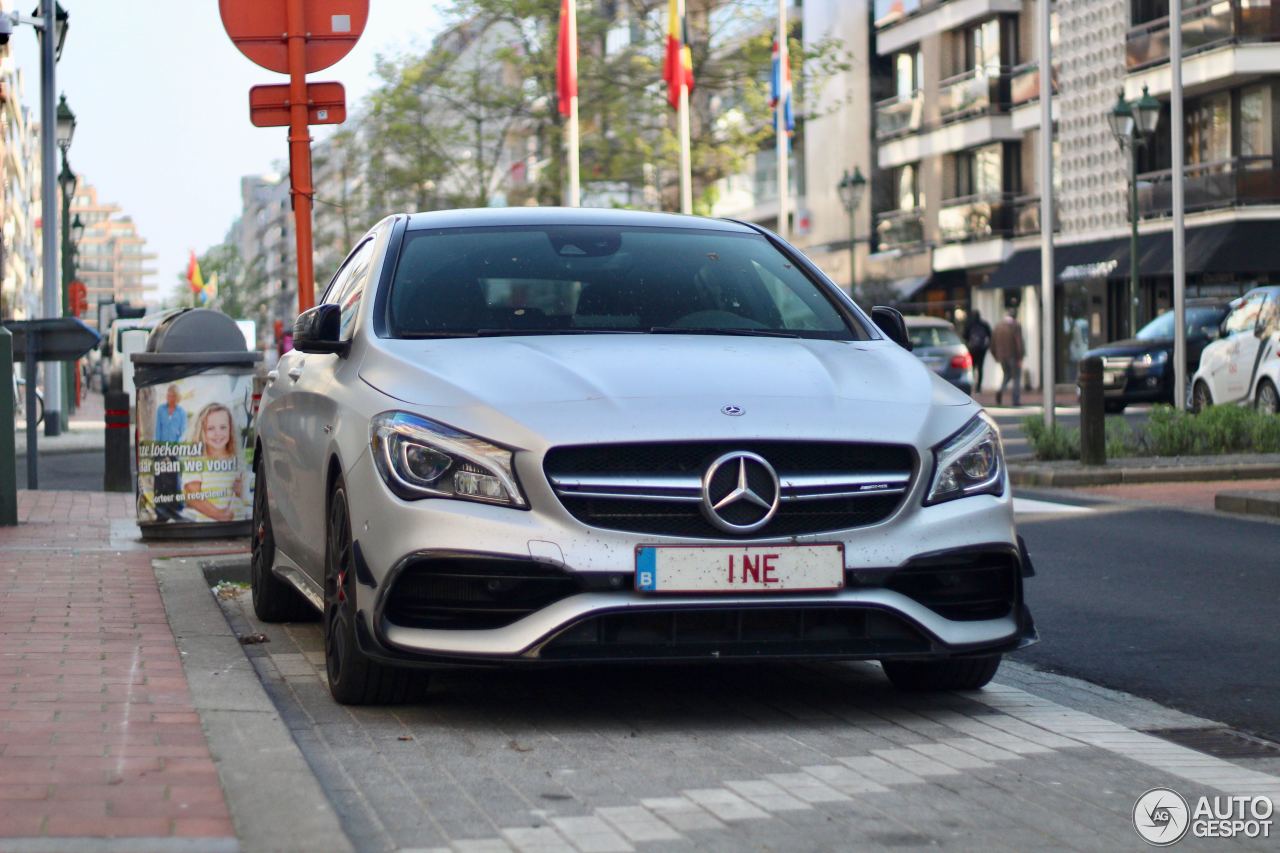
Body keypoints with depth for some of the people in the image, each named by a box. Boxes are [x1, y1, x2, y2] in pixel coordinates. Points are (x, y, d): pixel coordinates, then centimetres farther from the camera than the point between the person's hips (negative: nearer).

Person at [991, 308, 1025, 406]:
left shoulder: (998, 326, 6)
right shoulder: (1015, 326, -11)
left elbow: (993, 342, 9)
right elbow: (1019, 343, -15)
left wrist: (996, 356, 17)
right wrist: (1020, 358, -12)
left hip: (1002, 356, 5)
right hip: (1013, 356, -5)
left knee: (1007, 375, 21)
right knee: (1016, 377, 6)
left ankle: (1000, 390, -5)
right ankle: (1016, 401, 4)